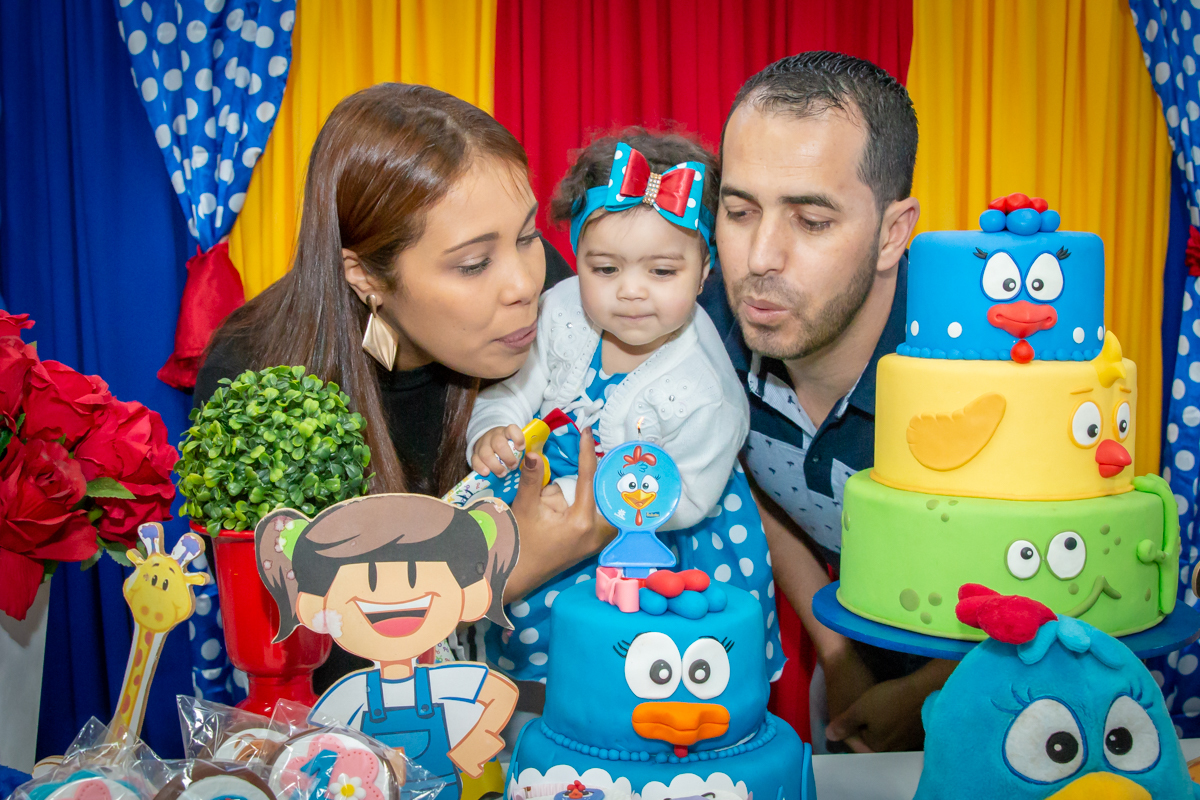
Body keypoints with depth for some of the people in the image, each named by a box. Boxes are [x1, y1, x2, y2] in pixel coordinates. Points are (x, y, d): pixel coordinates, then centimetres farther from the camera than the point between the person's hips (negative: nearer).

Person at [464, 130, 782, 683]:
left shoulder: (702, 393, -28)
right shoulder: (562, 313, -13)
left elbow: (683, 499, -22)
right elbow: (512, 386, -3)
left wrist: (575, 497, -30)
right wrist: (492, 433, -25)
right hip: (551, 493, 5)